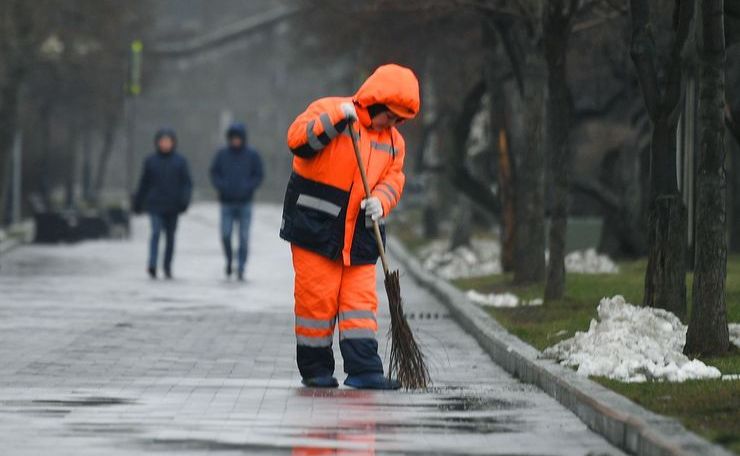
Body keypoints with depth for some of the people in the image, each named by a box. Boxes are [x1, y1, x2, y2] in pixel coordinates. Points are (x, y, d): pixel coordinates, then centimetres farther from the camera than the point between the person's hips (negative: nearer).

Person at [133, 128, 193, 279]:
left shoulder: (180, 161, 3)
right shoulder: (151, 161, 4)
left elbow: (187, 183, 0)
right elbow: (144, 184, 9)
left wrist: (185, 199, -16)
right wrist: (138, 203, 12)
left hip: (172, 205, 1)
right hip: (155, 204, -1)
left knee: (170, 236, 8)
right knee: (156, 232, -17)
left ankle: (167, 267, 20)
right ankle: (152, 265, -26)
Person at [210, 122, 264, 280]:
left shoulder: (252, 155, 1)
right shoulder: (222, 154, 4)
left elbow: (258, 176, 3)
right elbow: (214, 173, 8)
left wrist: (247, 187, -13)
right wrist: (221, 186, -10)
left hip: (245, 203, -1)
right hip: (227, 202, 1)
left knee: (244, 237, -2)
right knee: (225, 235, -6)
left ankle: (241, 267, 5)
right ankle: (229, 260, 18)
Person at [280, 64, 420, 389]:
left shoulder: (393, 141, 13)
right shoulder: (328, 110, -5)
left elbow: (392, 179, 9)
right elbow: (298, 140, -18)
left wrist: (380, 201, -12)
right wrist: (336, 119, -27)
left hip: (358, 234, 5)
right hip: (315, 228, -5)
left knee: (360, 301, -1)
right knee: (317, 298, -3)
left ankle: (363, 369, -4)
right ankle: (315, 368, 8)